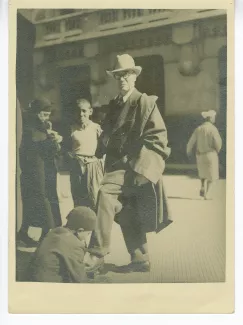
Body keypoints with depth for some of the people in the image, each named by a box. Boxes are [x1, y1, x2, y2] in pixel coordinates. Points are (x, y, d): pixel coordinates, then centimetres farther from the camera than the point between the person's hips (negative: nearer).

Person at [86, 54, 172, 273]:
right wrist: (102, 151, 4)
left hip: (136, 166, -8)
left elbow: (159, 136, -10)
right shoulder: (114, 105, 16)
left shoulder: (145, 101, -4)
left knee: (106, 193, -25)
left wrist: (134, 160, -16)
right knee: (126, 214, 9)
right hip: (119, 165, 8)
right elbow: (109, 135, 23)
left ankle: (97, 255, -20)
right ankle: (140, 259, 22)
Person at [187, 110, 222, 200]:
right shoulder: (213, 129, -13)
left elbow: (191, 142, 2)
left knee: (203, 172, 26)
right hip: (211, 154, -5)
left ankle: (202, 188, 12)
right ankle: (207, 194, 1)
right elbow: (218, 142, -16)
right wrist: (217, 150, 6)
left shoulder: (198, 129, 2)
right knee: (211, 175, 7)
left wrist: (188, 152, 20)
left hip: (200, 155, 5)